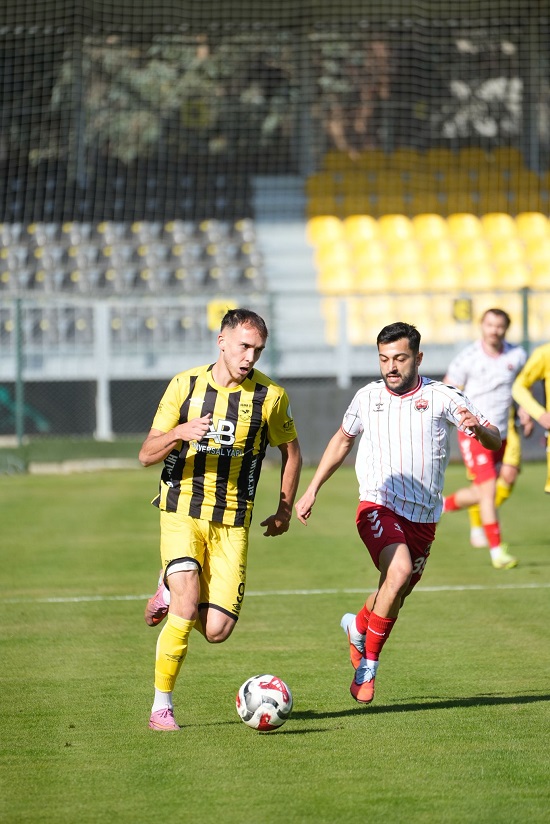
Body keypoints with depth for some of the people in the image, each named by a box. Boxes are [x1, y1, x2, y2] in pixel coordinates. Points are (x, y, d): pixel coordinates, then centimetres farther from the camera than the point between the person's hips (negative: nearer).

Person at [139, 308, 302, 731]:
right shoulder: (185, 385, -1)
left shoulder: (270, 396, -1)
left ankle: (173, 589, 26)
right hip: (182, 511, -1)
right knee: (186, 608, -22)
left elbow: (291, 451, 16)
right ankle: (162, 706, -6)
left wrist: (285, 510, 14)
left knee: (217, 630, -7)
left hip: (232, 522, 1)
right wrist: (179, 433, -20)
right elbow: (147, 454, 0)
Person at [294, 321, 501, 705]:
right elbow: (343, 439, 22)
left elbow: (495, 441, -8)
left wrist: (478, 428, -31)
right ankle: (369, 666, -12)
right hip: (378, 507, -1)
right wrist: (312, 490, 19)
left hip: (423, 518, 1)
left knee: (395, 594, 12)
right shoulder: (367, 397, 3)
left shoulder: (442, 397, -5)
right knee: (399, 570, -28)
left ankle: (359, 626, 49)